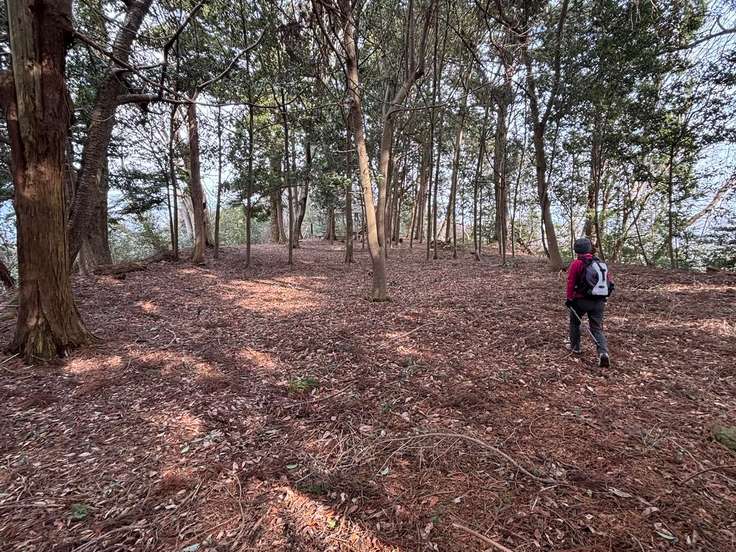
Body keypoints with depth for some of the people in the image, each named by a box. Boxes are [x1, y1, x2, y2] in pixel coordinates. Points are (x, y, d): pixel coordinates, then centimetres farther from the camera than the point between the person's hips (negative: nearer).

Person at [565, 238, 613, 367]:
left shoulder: (576, 263, -9)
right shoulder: (602, 263, 9)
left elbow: (570, 283, -12)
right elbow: (609, 283, 11)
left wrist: (569, 299, -3)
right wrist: (602, 298, 20)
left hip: (581, 300, -4)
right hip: (599, 302, 4)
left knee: (574, 322, 21)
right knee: (597, 329, 8)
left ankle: (575, 347, 29)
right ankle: (603, 352, -12)